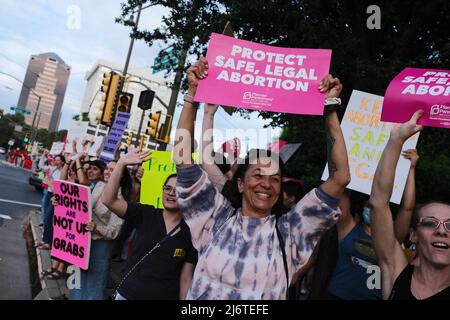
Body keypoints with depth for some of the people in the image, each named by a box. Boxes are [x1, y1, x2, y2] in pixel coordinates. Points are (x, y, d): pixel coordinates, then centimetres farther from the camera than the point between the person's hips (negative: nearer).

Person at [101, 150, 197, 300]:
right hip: (127, 294, 1)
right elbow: (108, 200, -17)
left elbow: (186, 278, -3)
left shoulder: (190, 232, -7)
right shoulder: (145, 214, -6)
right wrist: (121, 163, -25)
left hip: (165, 296, -1)